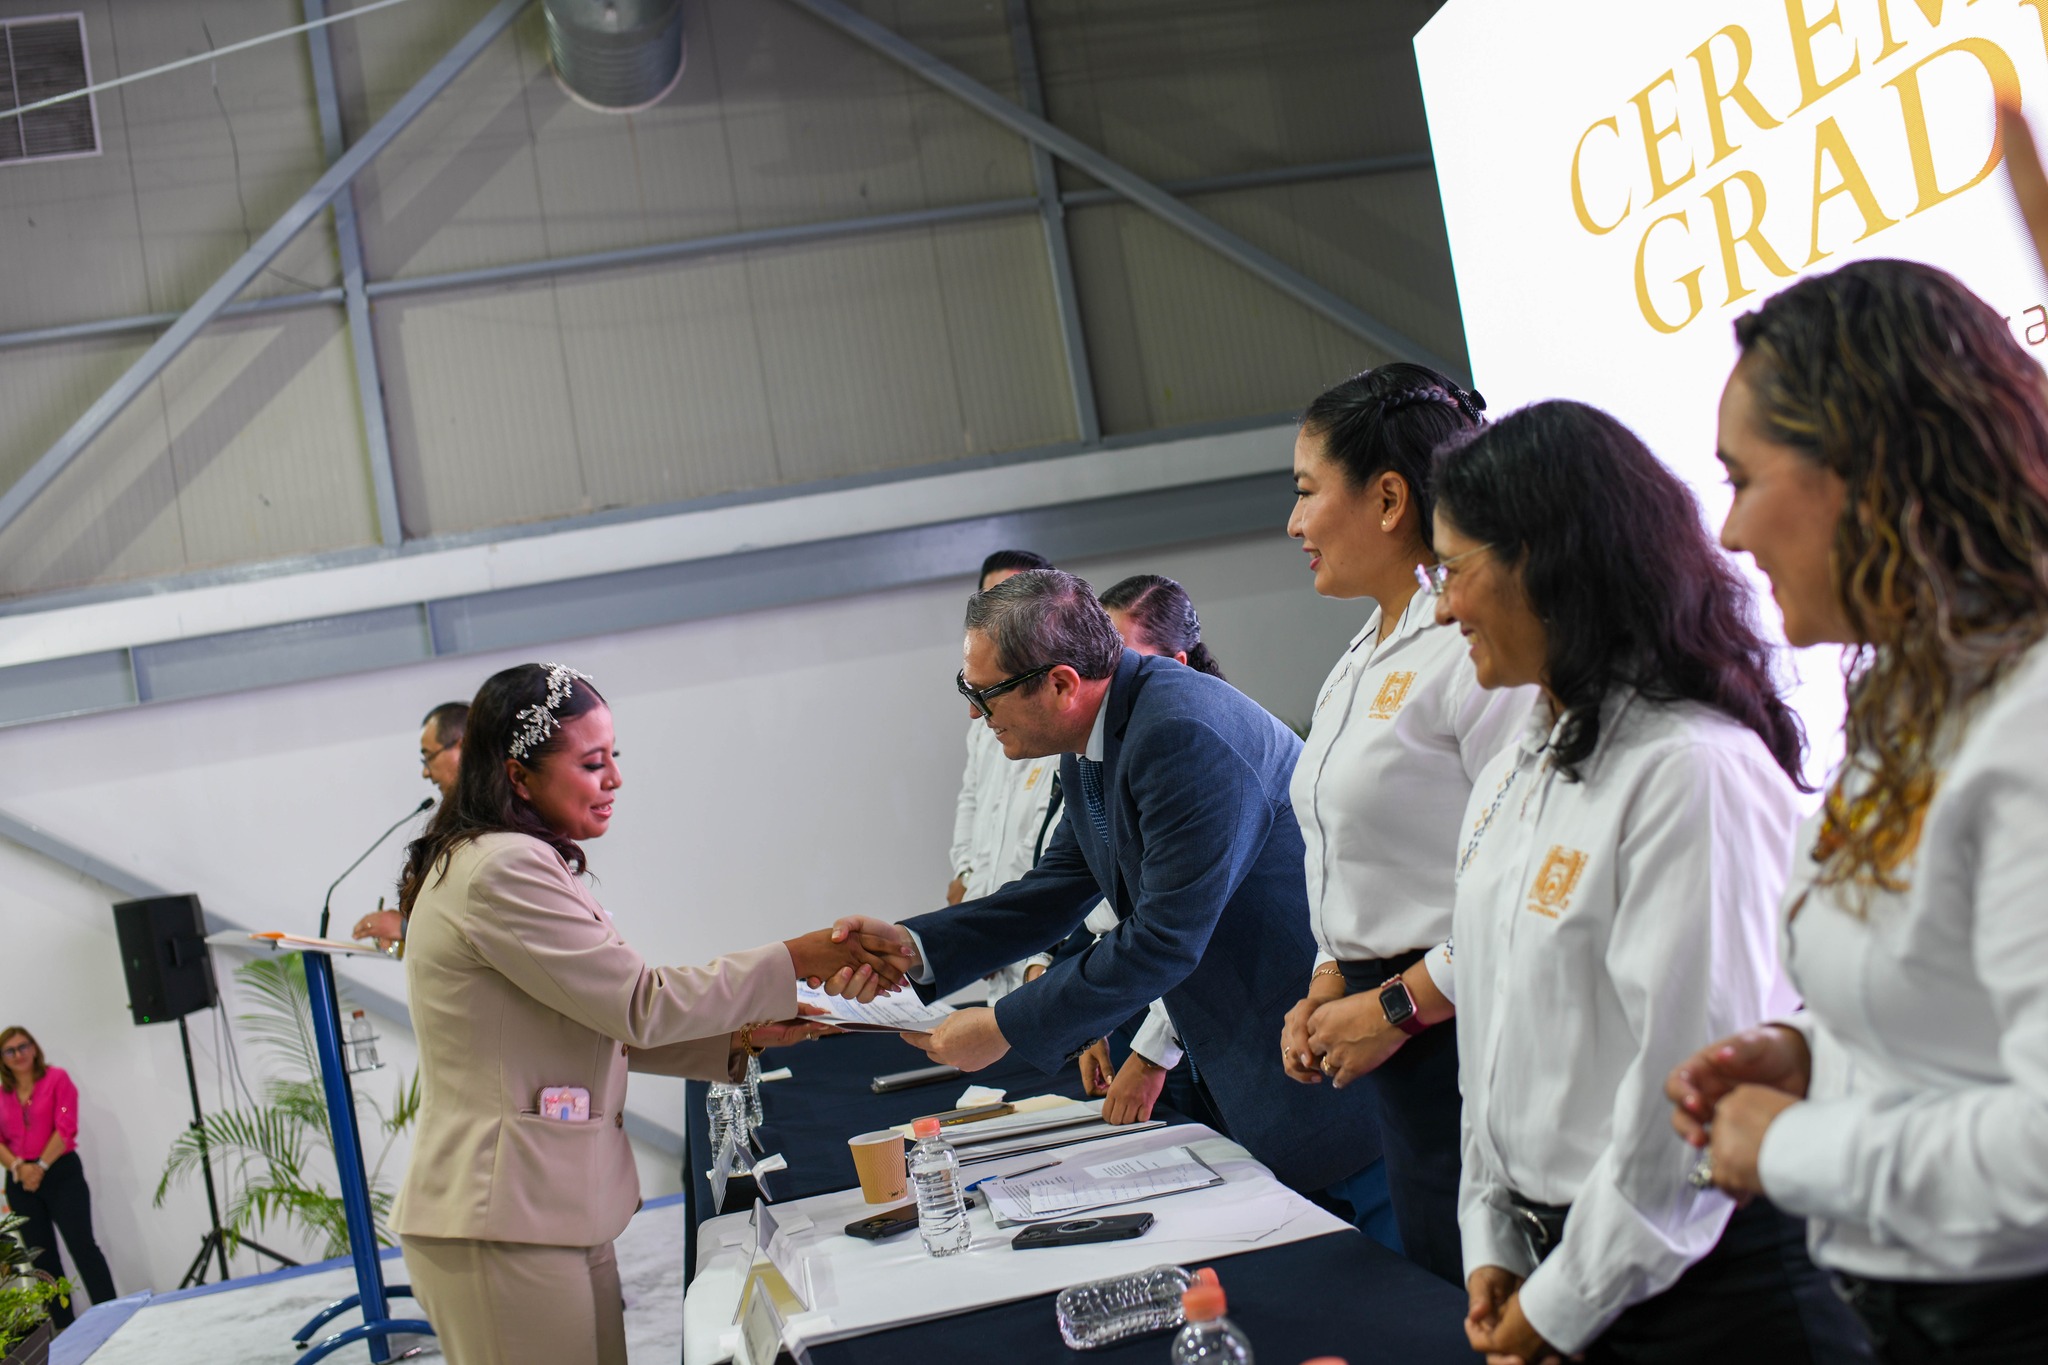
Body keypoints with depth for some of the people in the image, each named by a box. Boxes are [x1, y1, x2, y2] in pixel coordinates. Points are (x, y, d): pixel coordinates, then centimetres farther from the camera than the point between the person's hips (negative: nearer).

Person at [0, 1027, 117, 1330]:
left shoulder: (56, 1078, 0)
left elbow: (66, 1127, -8)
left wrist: (41, 1166, -14)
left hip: (60, 1172, -4)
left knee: (83, 1246, -10)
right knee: (42, 1257, 7)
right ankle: (63, 1328, 13)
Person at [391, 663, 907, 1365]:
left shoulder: (515, 861, 17)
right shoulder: (502, 872, -17)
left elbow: (604, 1025, 17)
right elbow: (642, 1004, -17)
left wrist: (737, 1039, 7)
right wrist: (796, 960, -11)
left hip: (555, 1213, 10)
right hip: (502, 1227, -10)